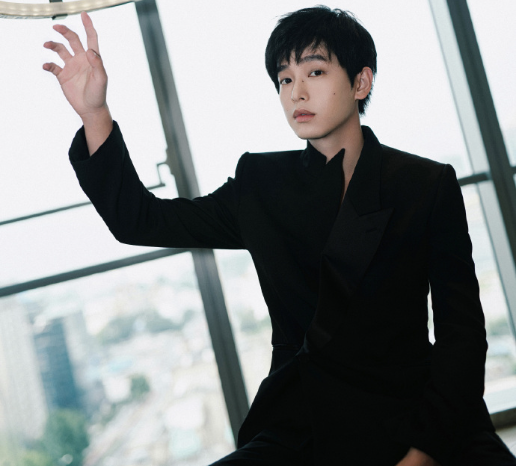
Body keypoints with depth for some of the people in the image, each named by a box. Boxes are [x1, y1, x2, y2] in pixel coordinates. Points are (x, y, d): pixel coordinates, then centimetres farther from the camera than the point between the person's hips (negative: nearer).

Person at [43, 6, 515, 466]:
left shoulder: (429, 184, 6)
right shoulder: (261, 186, 12)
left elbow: (462, 327, 0)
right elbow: (139, 220, 11)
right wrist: (95, 112, -2)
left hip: (413, 413, -2)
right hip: (298, 426, 2)